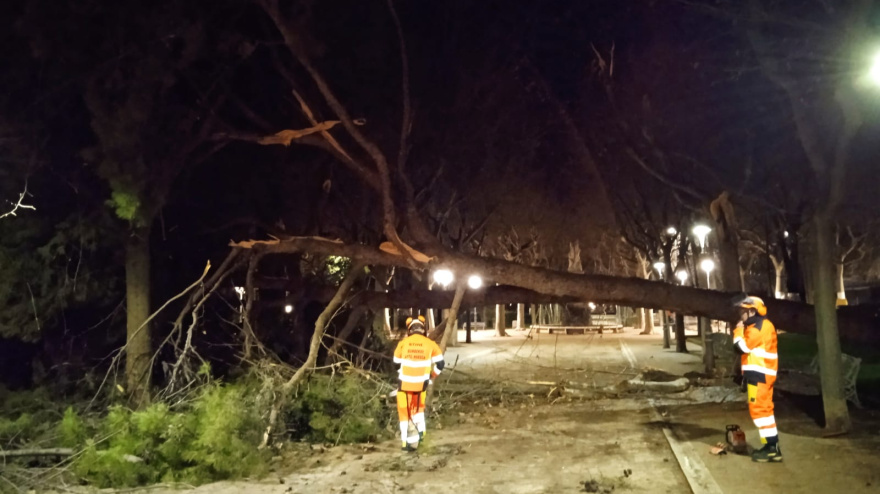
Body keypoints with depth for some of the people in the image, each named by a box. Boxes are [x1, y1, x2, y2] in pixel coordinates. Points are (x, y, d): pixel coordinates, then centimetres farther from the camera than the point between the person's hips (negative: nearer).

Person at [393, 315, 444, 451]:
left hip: (404, 383, 0)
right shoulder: (430, 344, -2)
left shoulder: (403, 343, -1)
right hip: (420, 383, 1)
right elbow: (440, 364, 0)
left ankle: (405, 442, 10)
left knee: (404, 411, 11)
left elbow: (396, 362, 8)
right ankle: (421, 432, 19)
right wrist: (431, 376, 15)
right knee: (418, 407, 27)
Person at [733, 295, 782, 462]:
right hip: (758, 374, 11)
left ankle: (771, 447, -7)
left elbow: (741, 347, -19)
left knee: (759, 409, -9)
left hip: (760, 374, -11)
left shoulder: (760, 327, -16)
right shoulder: (756, 327, 18)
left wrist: (738, 330, -7)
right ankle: (772, 446, 17)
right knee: (763, 409, 13)